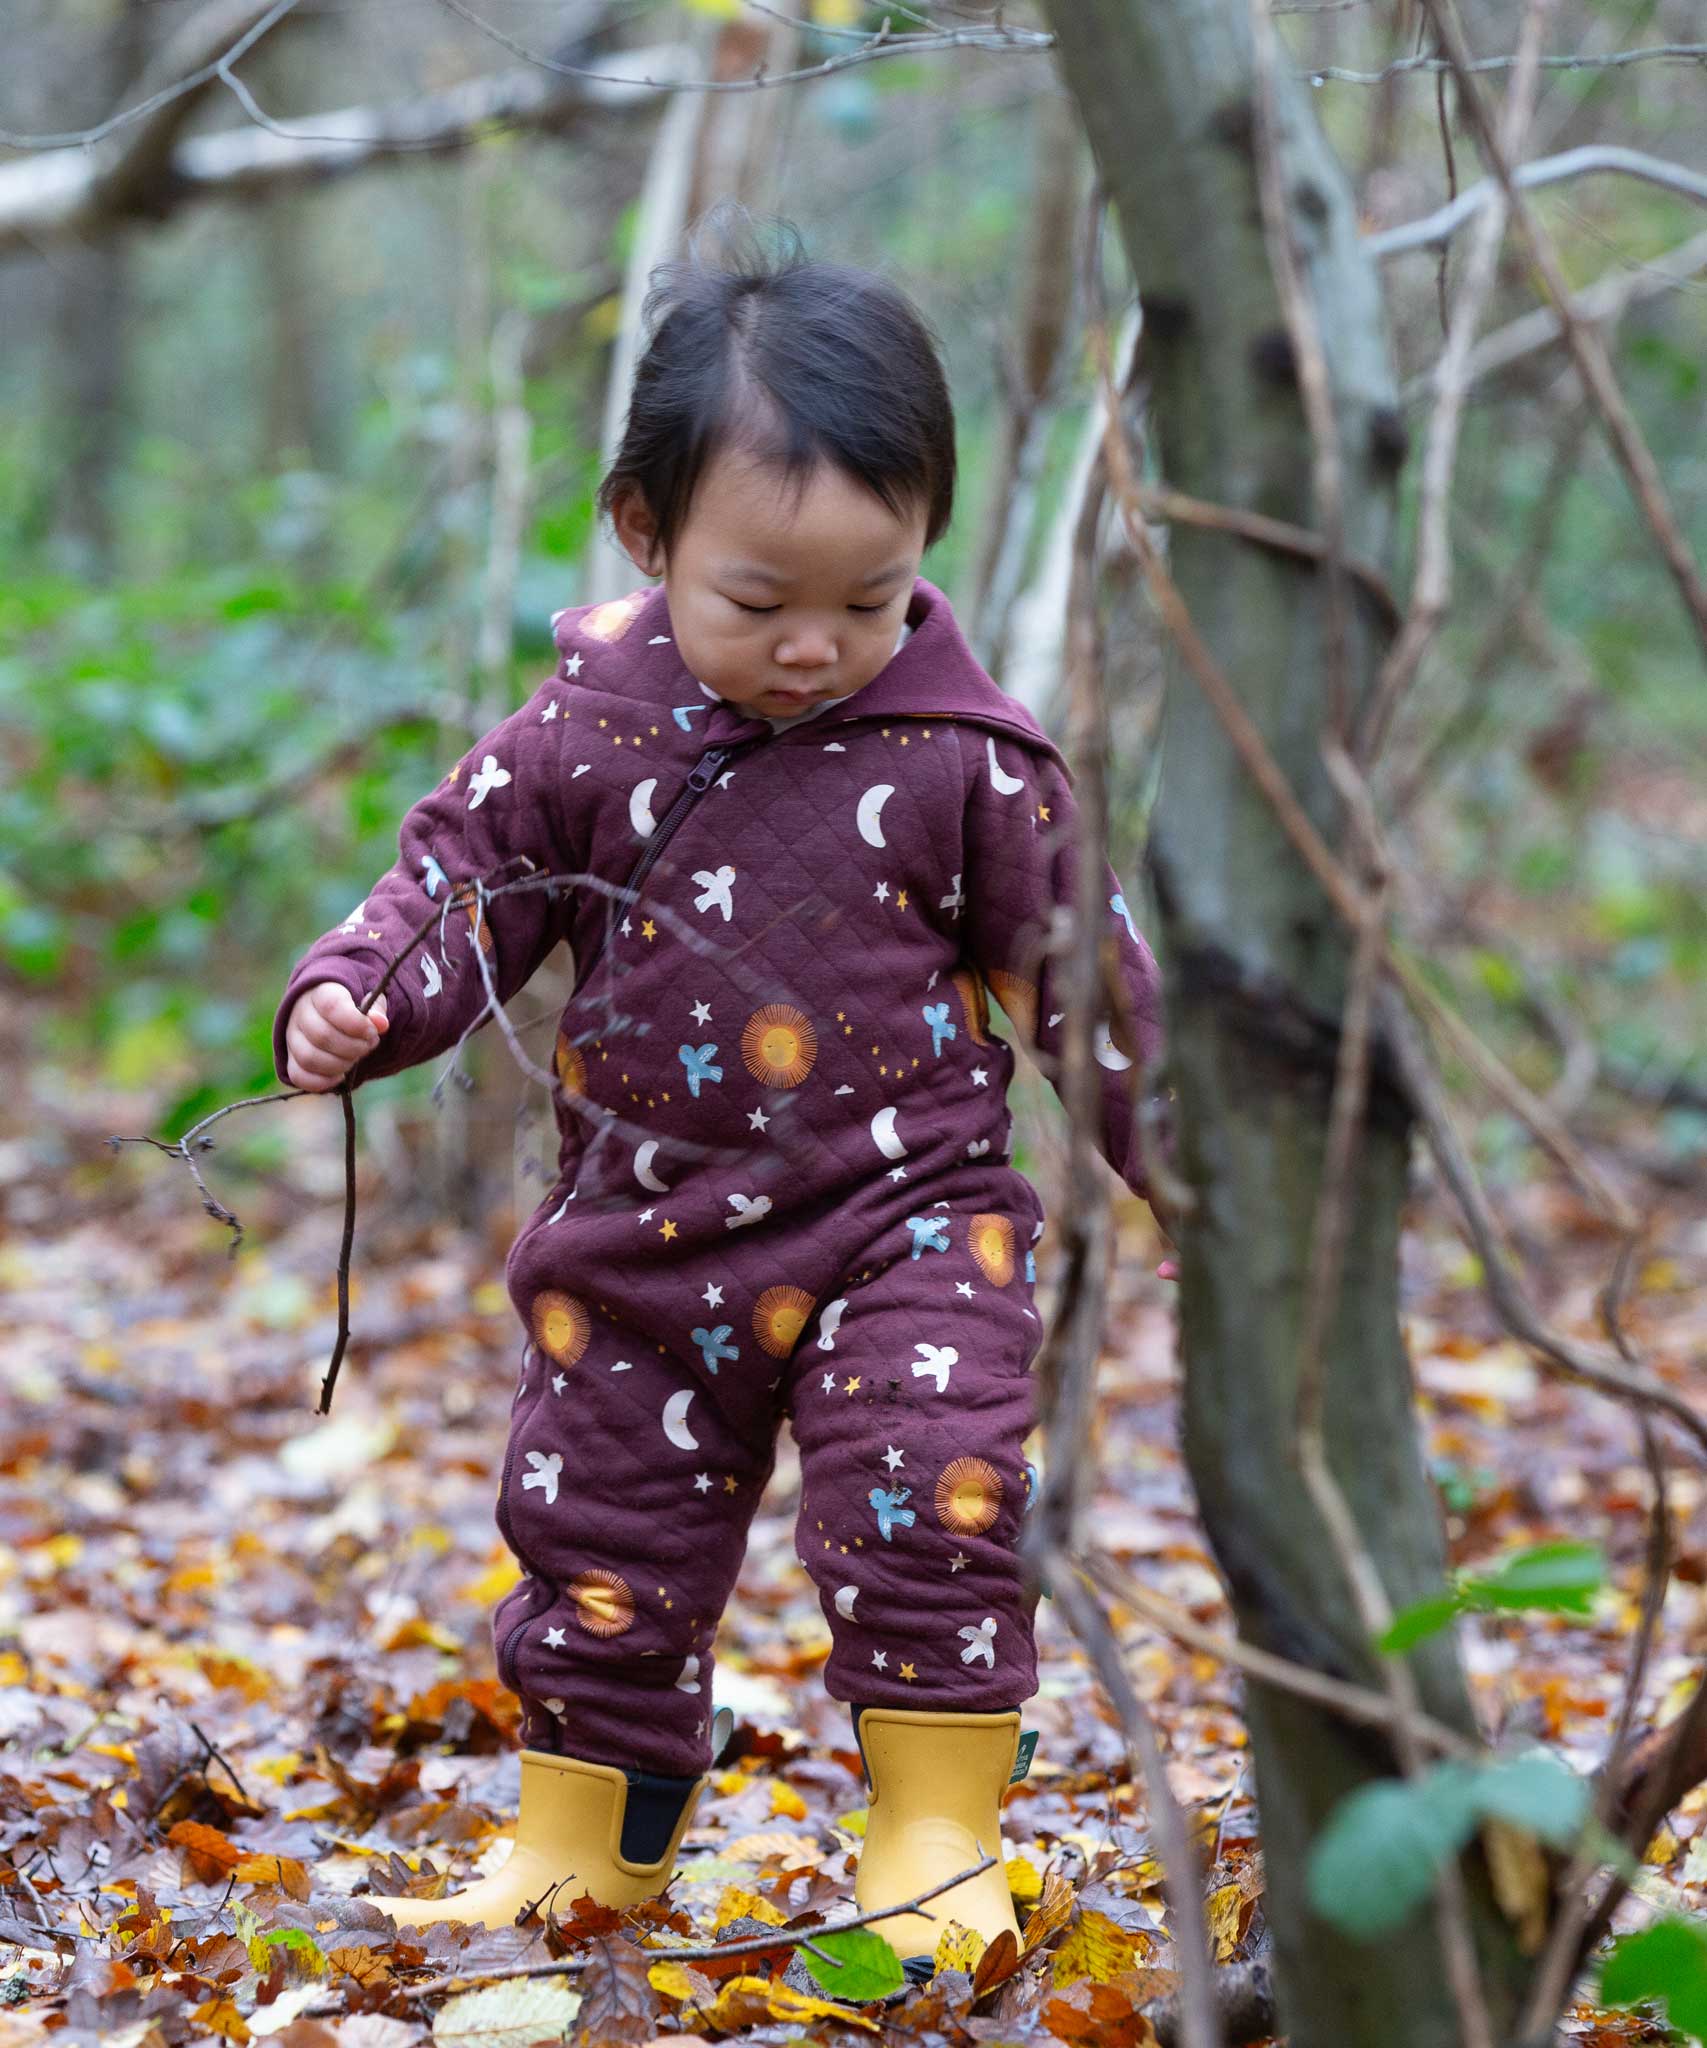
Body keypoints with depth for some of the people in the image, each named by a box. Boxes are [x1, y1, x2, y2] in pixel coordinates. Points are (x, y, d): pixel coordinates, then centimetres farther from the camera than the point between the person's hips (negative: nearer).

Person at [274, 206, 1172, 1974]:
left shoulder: (963, 756, -7)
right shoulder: (585, 734, -5)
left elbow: (1080, 964, 2)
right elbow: (462, 884, 1)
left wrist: (1177, 1160, 6)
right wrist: (353, 1001, -18)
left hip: (906, 1212, -2)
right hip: (644, 1232, 2)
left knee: (929, 1501, -15)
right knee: (600, 1542, 11)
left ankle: (935, 1832, 1)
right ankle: (581, 1840, 29)